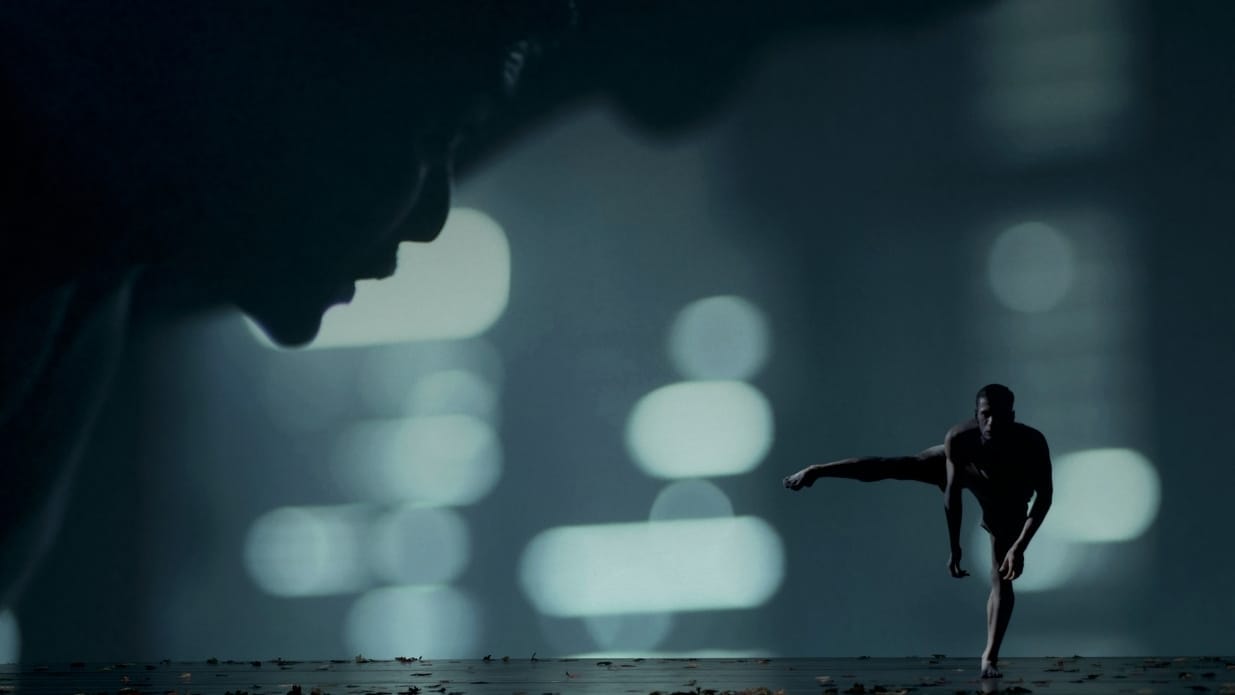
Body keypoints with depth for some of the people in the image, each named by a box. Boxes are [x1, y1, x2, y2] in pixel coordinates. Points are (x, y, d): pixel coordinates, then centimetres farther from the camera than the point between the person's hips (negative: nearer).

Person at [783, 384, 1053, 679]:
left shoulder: (1032, 443, -44)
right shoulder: (958, 440, -41)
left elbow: (1044, 497, -34)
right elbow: (952, 494, -28)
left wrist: (1020, 547, -41)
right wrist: (954, 548, -26)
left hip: (1006, 501, 0)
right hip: (964, 467, 0)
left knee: (1003, 579, -7)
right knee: (891, 466, 5)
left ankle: (990, 656, 6)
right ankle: (815, 471, 28)